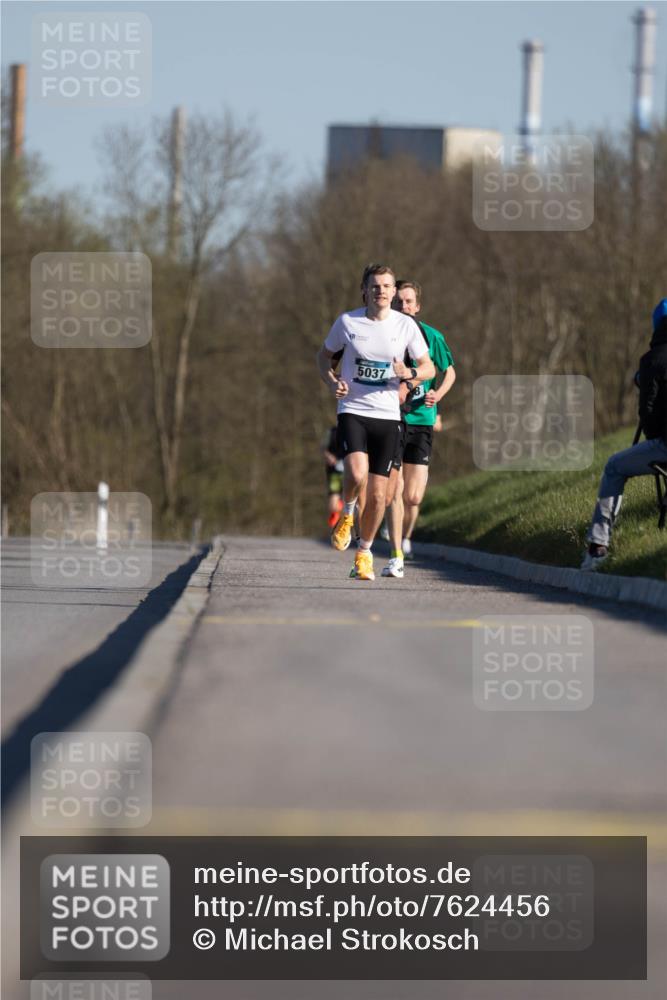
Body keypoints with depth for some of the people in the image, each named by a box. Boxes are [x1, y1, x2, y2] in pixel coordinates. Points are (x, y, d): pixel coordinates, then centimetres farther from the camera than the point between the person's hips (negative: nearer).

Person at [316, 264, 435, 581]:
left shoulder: (406, 325, 1)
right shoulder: (347, 321, -1)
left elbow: (429, 368, 8)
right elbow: (324, 355, 13)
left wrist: (409, 373, -15)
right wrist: (332, 383, -7)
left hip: (387, 415, 2)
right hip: (352, 410, -2)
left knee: (378, 493, 1)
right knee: (357, 473, -27)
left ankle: (364, 551, 23)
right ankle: (347, 513, 7)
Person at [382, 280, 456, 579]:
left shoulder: (431, 336, 1)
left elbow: (449, 372, 13)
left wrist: (438, 394, -5)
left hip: (421, 420, 0)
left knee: (413, 497, -3)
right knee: (395, 491, -11)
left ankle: (404, 536, 30)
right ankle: (397, 557, -6)